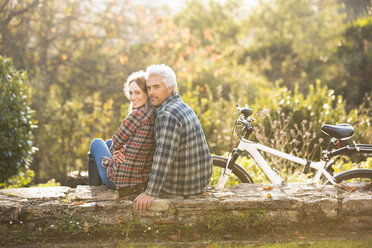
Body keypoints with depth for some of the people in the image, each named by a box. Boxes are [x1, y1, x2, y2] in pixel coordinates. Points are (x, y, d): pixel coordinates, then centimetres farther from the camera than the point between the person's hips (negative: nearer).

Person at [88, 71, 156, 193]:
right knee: (109, 143, 34)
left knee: (97, 142, 22)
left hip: (120, 180, -8)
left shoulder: (138, 114, -24)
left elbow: (117, 142, -12)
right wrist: (121, 149, -6)